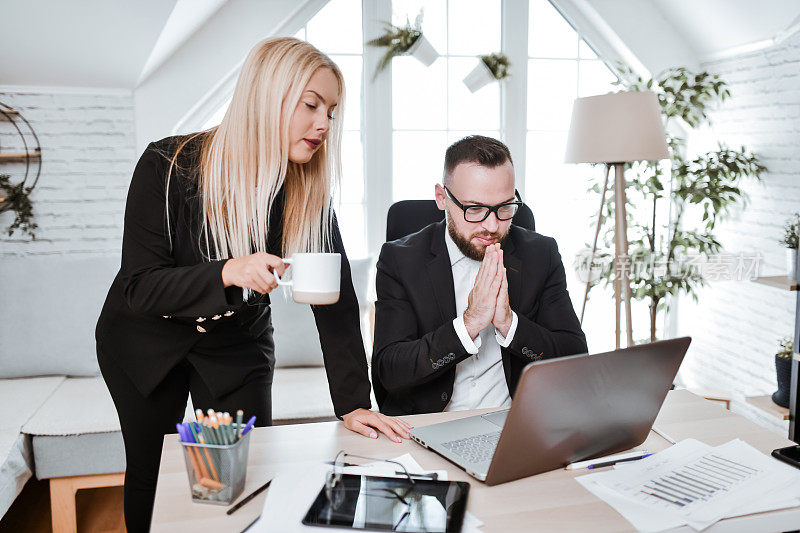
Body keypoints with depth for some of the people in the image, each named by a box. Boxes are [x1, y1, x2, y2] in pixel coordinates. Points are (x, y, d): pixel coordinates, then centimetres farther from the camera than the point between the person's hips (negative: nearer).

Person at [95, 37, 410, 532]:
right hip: (146, 342, -2)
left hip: (239, 348, 2)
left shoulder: (310, 191, -16)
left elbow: (336, 299, -18)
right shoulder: (169, 165, -24)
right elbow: (138, 287, -26)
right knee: (152, 474, 12)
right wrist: (226, 273, -44)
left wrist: (354, 403, -25)